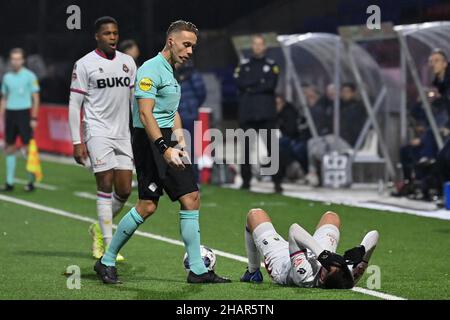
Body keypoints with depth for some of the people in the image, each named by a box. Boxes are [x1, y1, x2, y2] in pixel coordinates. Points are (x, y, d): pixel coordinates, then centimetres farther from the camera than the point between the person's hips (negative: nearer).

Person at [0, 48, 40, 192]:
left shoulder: (29, 76, -3)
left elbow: (36, 99, -3)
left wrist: (34, 118, -10)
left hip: (24, 113, -5)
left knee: (28, 148, -5)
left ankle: (31, 181, 1)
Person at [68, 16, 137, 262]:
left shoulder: (127, 62, 11)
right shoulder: (85, 64, -3)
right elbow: (74, 105, -4)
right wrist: (77, 143, -9)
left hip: (123, 135, 5)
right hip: (98, 132, -5)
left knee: (124, 191, 2)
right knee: (106, 185, -10)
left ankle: (99, 229, 28)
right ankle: (108, 247, -5)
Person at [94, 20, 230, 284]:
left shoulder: (171, 72, 19)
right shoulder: (151, 69, -11)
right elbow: (145, 114, -19)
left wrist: (180, 143, 15)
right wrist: (164, 149, -26)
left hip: (167, 141, 9)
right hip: (150, 141, -9)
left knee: (191, 198, 1)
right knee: (148, 206, -12)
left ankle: (197, 269, 2)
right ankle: (106, 262, 2)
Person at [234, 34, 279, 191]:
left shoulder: (272, 65, 8)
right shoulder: (244, 65, 12)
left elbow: (271, 84, -7)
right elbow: (240, 83, -4)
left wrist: (251, 87, -8)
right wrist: (260, 81, -9)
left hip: (267, 114, -2)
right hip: (247, 113, 2)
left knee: (272, 146, -7)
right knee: (247, 148, 4)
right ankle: (246, 180, 10)